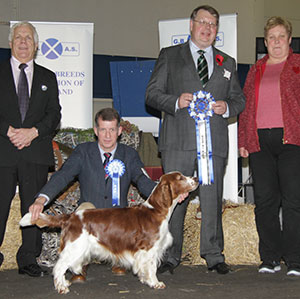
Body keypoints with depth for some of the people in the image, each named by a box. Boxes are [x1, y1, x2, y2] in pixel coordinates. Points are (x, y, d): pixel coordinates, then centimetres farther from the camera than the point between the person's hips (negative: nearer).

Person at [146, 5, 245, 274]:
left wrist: (227, 107, -2)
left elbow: (239, 99, 21)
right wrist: (175, 101, -12)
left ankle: (214, 255, 13)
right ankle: (171, 256, 9)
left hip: (215, 142, 2)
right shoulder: (169, 56, 12)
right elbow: (152, 94, 7)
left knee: (213, 199, 3)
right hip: (179, 141, -2)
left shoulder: (227, 63, 20)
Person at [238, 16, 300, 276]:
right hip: (260, 142, 4)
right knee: (264, 200, 2)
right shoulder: (256, 70, 20)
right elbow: (245, 106, 19)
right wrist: (242, 140, 11)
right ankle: (270, 259, 12)